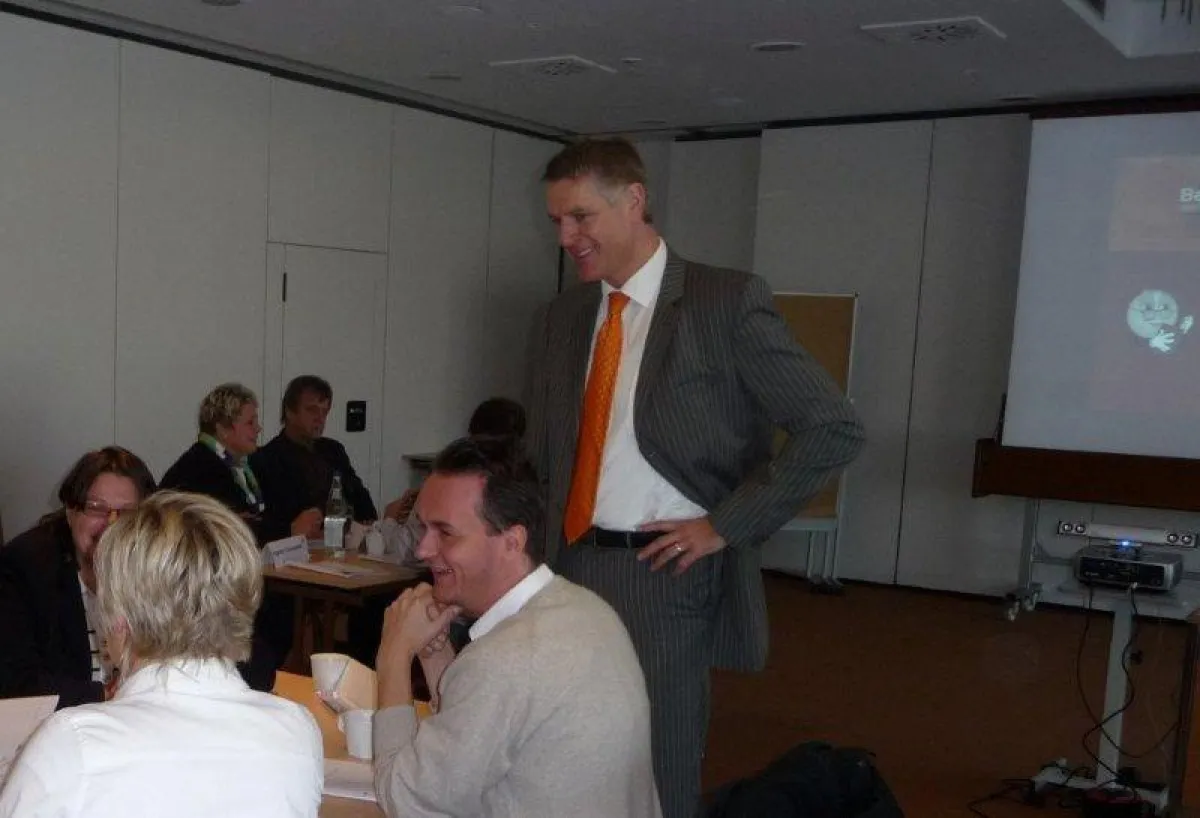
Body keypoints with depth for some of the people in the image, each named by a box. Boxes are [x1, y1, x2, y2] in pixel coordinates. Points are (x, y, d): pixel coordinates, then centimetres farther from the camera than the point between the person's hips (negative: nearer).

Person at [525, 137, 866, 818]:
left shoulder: (728, 302, -7)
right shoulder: (559, 319, 11)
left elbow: (834, 429, -10)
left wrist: (725, 525, -11)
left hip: (666, 574, -5)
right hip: (571, 566, 5)